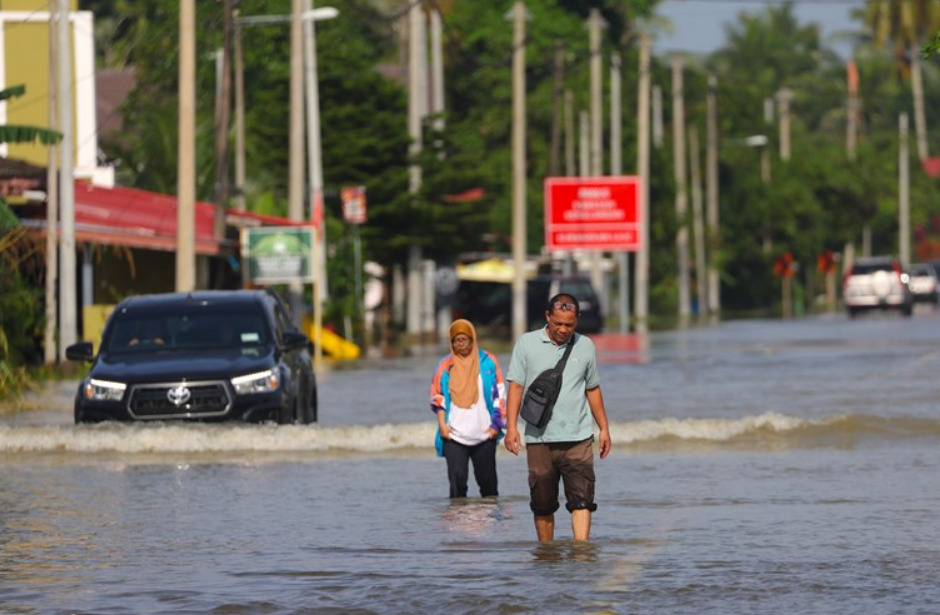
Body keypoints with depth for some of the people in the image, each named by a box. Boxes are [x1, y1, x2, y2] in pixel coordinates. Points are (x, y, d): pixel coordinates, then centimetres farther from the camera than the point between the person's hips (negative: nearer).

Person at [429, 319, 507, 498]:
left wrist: (496, 423, -1)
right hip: (454, 435, 0)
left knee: (488, 480, 6)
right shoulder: (445, 365, 7)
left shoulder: (488, 361, 5)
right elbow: (437, 396, 9)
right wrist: (442, 424, -3)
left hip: (484, 435, 0)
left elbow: (499, 394, 6)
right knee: (457, 480, -9)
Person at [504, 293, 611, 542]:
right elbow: (516, 386, 2)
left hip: (578, 437, 1)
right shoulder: (527, 344, 4)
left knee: (581, 499, -12)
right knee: (542, 504, 4)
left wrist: (604, 428, 17)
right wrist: (511, 427, -8)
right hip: (539, 439, -1)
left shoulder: (585, 346, 10)